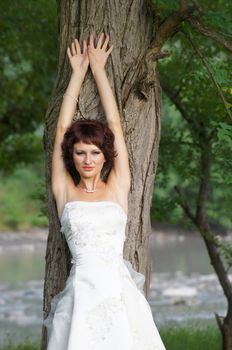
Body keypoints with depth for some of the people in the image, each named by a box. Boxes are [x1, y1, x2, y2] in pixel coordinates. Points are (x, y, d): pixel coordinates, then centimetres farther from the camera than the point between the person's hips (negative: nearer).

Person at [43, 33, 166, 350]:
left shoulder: (117, 186, 10)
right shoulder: (64, 190, 10)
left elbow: (114, 123, 13)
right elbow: (62, 127, 13)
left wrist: (98, 69, 20)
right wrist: (78, 72, 21)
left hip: (119, 291, 0)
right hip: (81, 292, 0)